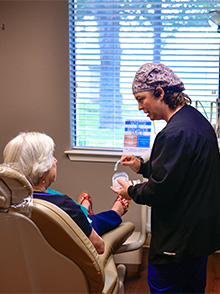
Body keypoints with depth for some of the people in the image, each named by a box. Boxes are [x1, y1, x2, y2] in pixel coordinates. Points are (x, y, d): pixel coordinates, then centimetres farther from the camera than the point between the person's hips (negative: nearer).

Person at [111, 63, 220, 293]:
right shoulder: (197, 118, 7)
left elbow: (159, 191, -23)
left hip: (179, 236, -10)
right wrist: (142, 167, 11)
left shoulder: (174, 134, -26)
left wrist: (131, 192, -5)